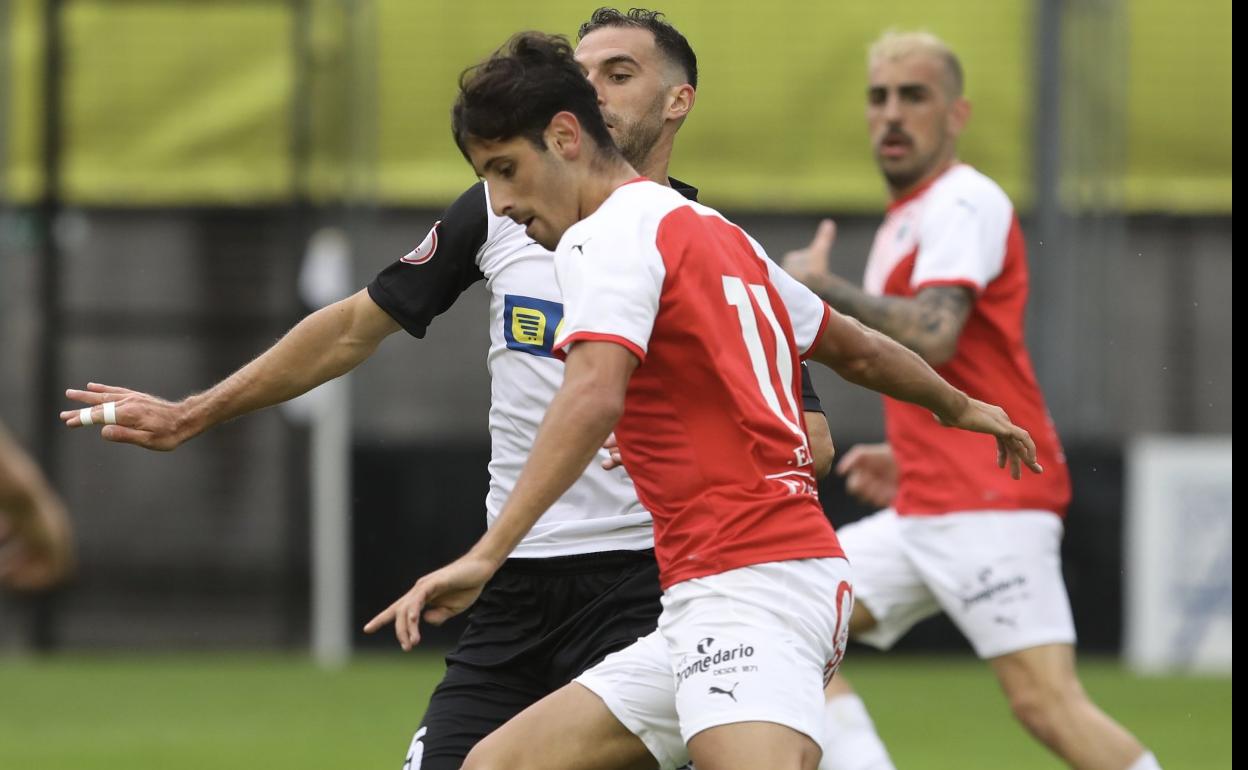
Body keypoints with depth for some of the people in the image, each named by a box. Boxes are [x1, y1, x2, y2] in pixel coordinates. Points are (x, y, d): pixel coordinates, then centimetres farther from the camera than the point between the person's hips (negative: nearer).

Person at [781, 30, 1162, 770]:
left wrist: (823, 288, -13)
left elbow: (932, 338, -24)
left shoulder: (962, 203, -8)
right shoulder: (906, 220, 22)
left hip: (989, 506, -10)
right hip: (926, 509, 10)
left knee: (1046, 699, -19)